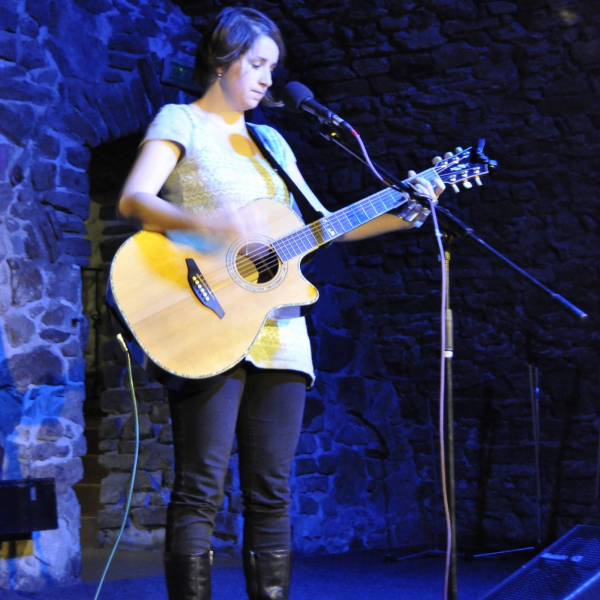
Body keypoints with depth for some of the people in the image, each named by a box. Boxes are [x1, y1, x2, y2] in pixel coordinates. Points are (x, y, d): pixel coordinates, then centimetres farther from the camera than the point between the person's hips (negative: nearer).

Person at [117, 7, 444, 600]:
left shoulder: (270, 141, 23)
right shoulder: (180, 121, 5)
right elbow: (133, 200, -11)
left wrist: (403, 213, 12)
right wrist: (201, 221, -30)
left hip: (277, 330, 6)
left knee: (271, 494, 5)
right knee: (200, 490, -8)